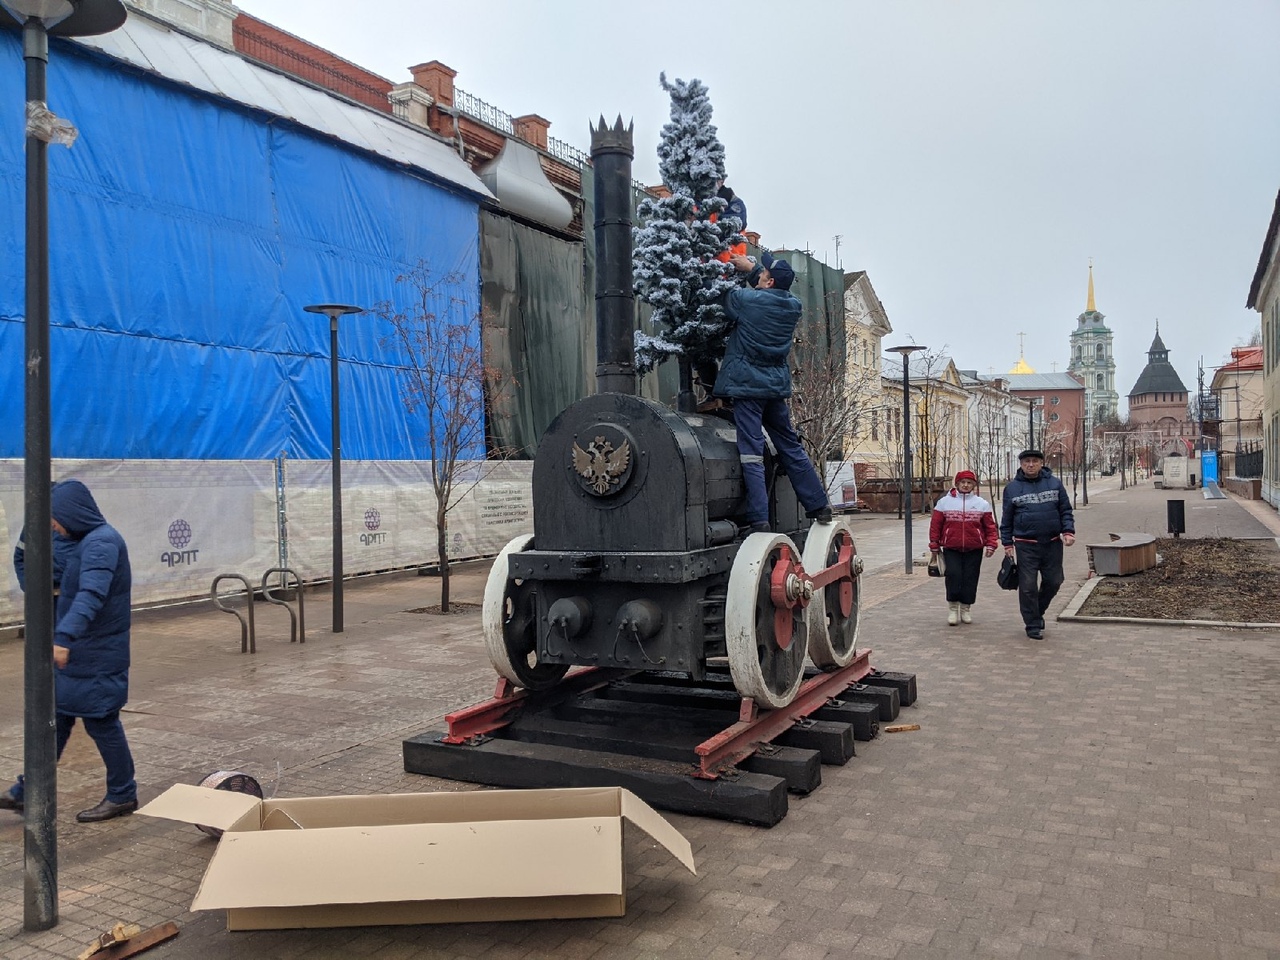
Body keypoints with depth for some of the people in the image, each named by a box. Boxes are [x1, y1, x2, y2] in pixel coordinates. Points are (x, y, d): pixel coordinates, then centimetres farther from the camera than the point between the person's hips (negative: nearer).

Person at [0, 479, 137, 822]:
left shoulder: (101, 542, -20)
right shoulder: (88, 540, 12)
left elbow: (91, 595, -36)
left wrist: (64, 636, -46)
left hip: (96, 658, -9)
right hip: (78, 654, 9)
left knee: (101, 721, 2)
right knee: (57, 719, 15)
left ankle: (122, 796, 15)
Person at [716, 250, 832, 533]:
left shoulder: (746, 299, -12)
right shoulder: (793, 306, 5)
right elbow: (779, 289, 27)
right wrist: (751, 268, 29)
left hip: (747, 385, -6)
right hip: (777, 385, 6)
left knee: (751, 453, -7)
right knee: (791, 448, 16)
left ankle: (759, 520, -12)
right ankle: (820, 506, 22)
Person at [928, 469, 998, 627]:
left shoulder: (982, 504, 6)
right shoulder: (944, 502, 3)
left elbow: (990, 526, 5)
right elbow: (935, 525, 3)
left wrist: (990, 545, -5)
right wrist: (934, 547, 2)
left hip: (974, 549, 1)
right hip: (951, 549, -1)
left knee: (970, 578, 4)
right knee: (953, 575, -11)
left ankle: (965, 609, 18)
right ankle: (953, 607, 5)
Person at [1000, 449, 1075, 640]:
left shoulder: (1054, 483, 6)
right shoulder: (1012, 488, 2)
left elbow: (1066, 510, 7)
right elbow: (1007, 519, 5)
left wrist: (1068, 531, -7)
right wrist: (1007, 544, 2)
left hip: (1053, 544, 2)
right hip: (1026, 545, -2)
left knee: (1053, 581, 9)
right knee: (1028, 586, -1)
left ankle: (1037, 612, 34)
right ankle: (1033, 625, 12)